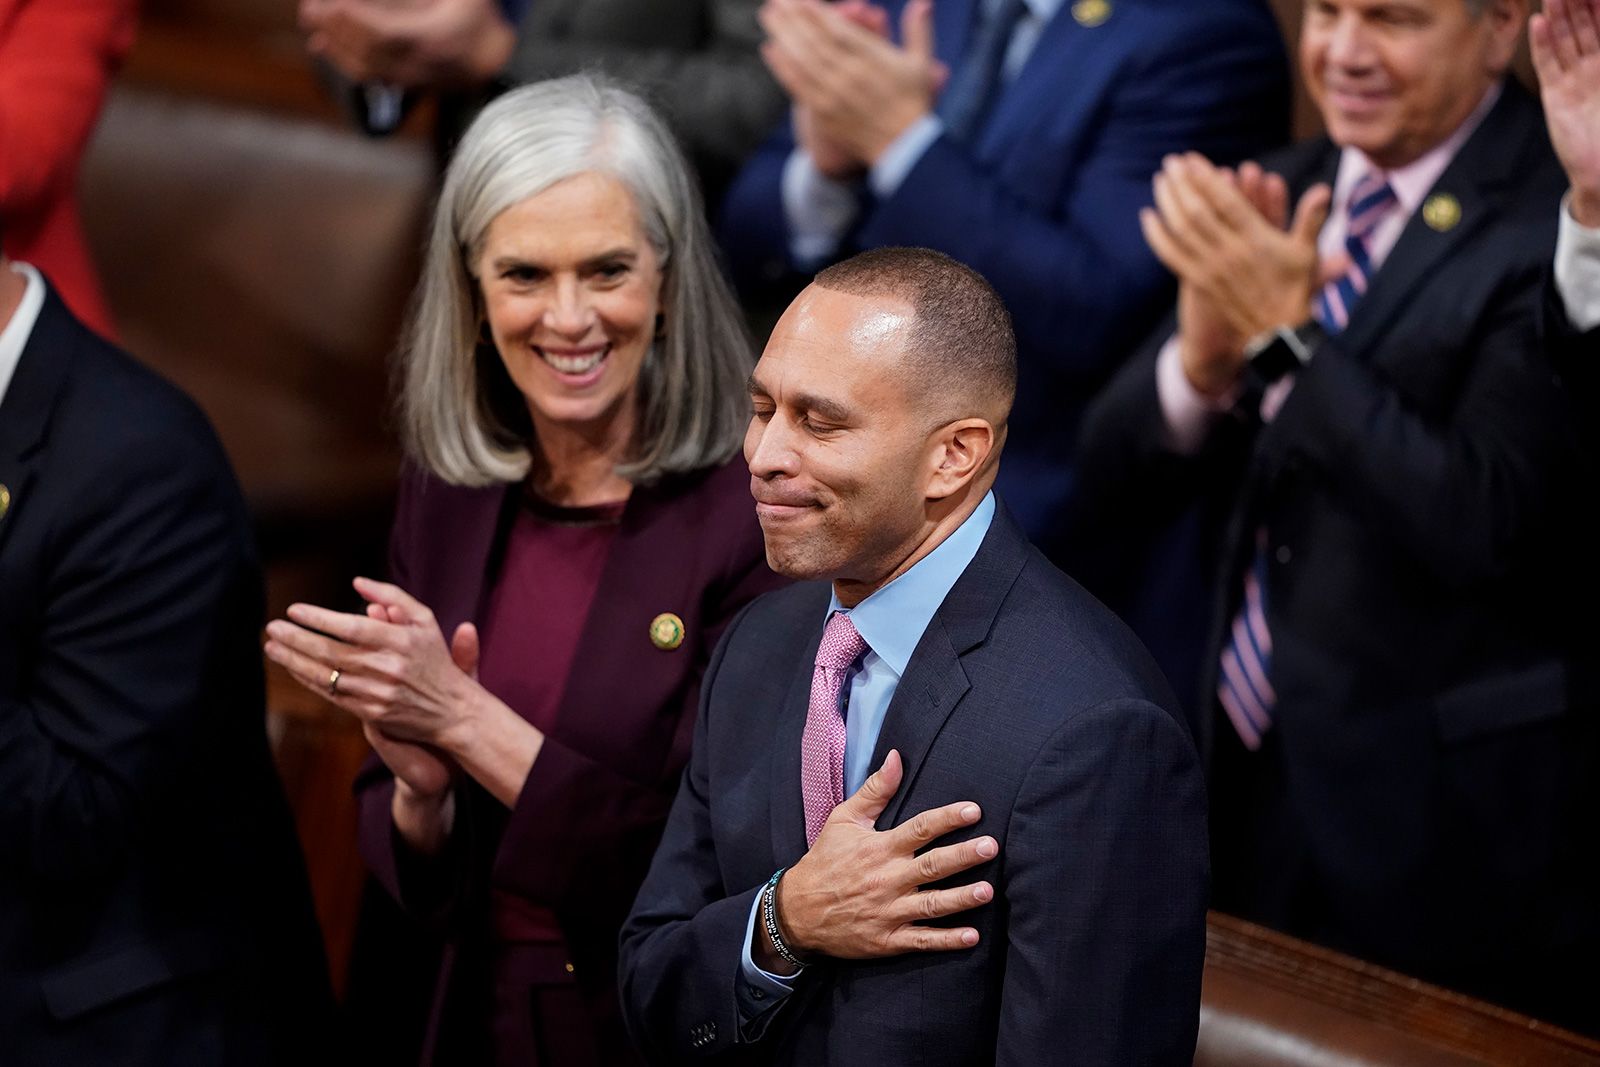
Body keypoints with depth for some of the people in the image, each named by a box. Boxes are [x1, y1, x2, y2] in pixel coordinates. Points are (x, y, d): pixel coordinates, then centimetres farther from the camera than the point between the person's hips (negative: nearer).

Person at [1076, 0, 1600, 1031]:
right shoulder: (1282, 193, 6)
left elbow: (1484, 525, -23)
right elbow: (1119, 480, 3)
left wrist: (1284, 335, -26)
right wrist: (1202, 358, -17)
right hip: (1251, 789, 6)